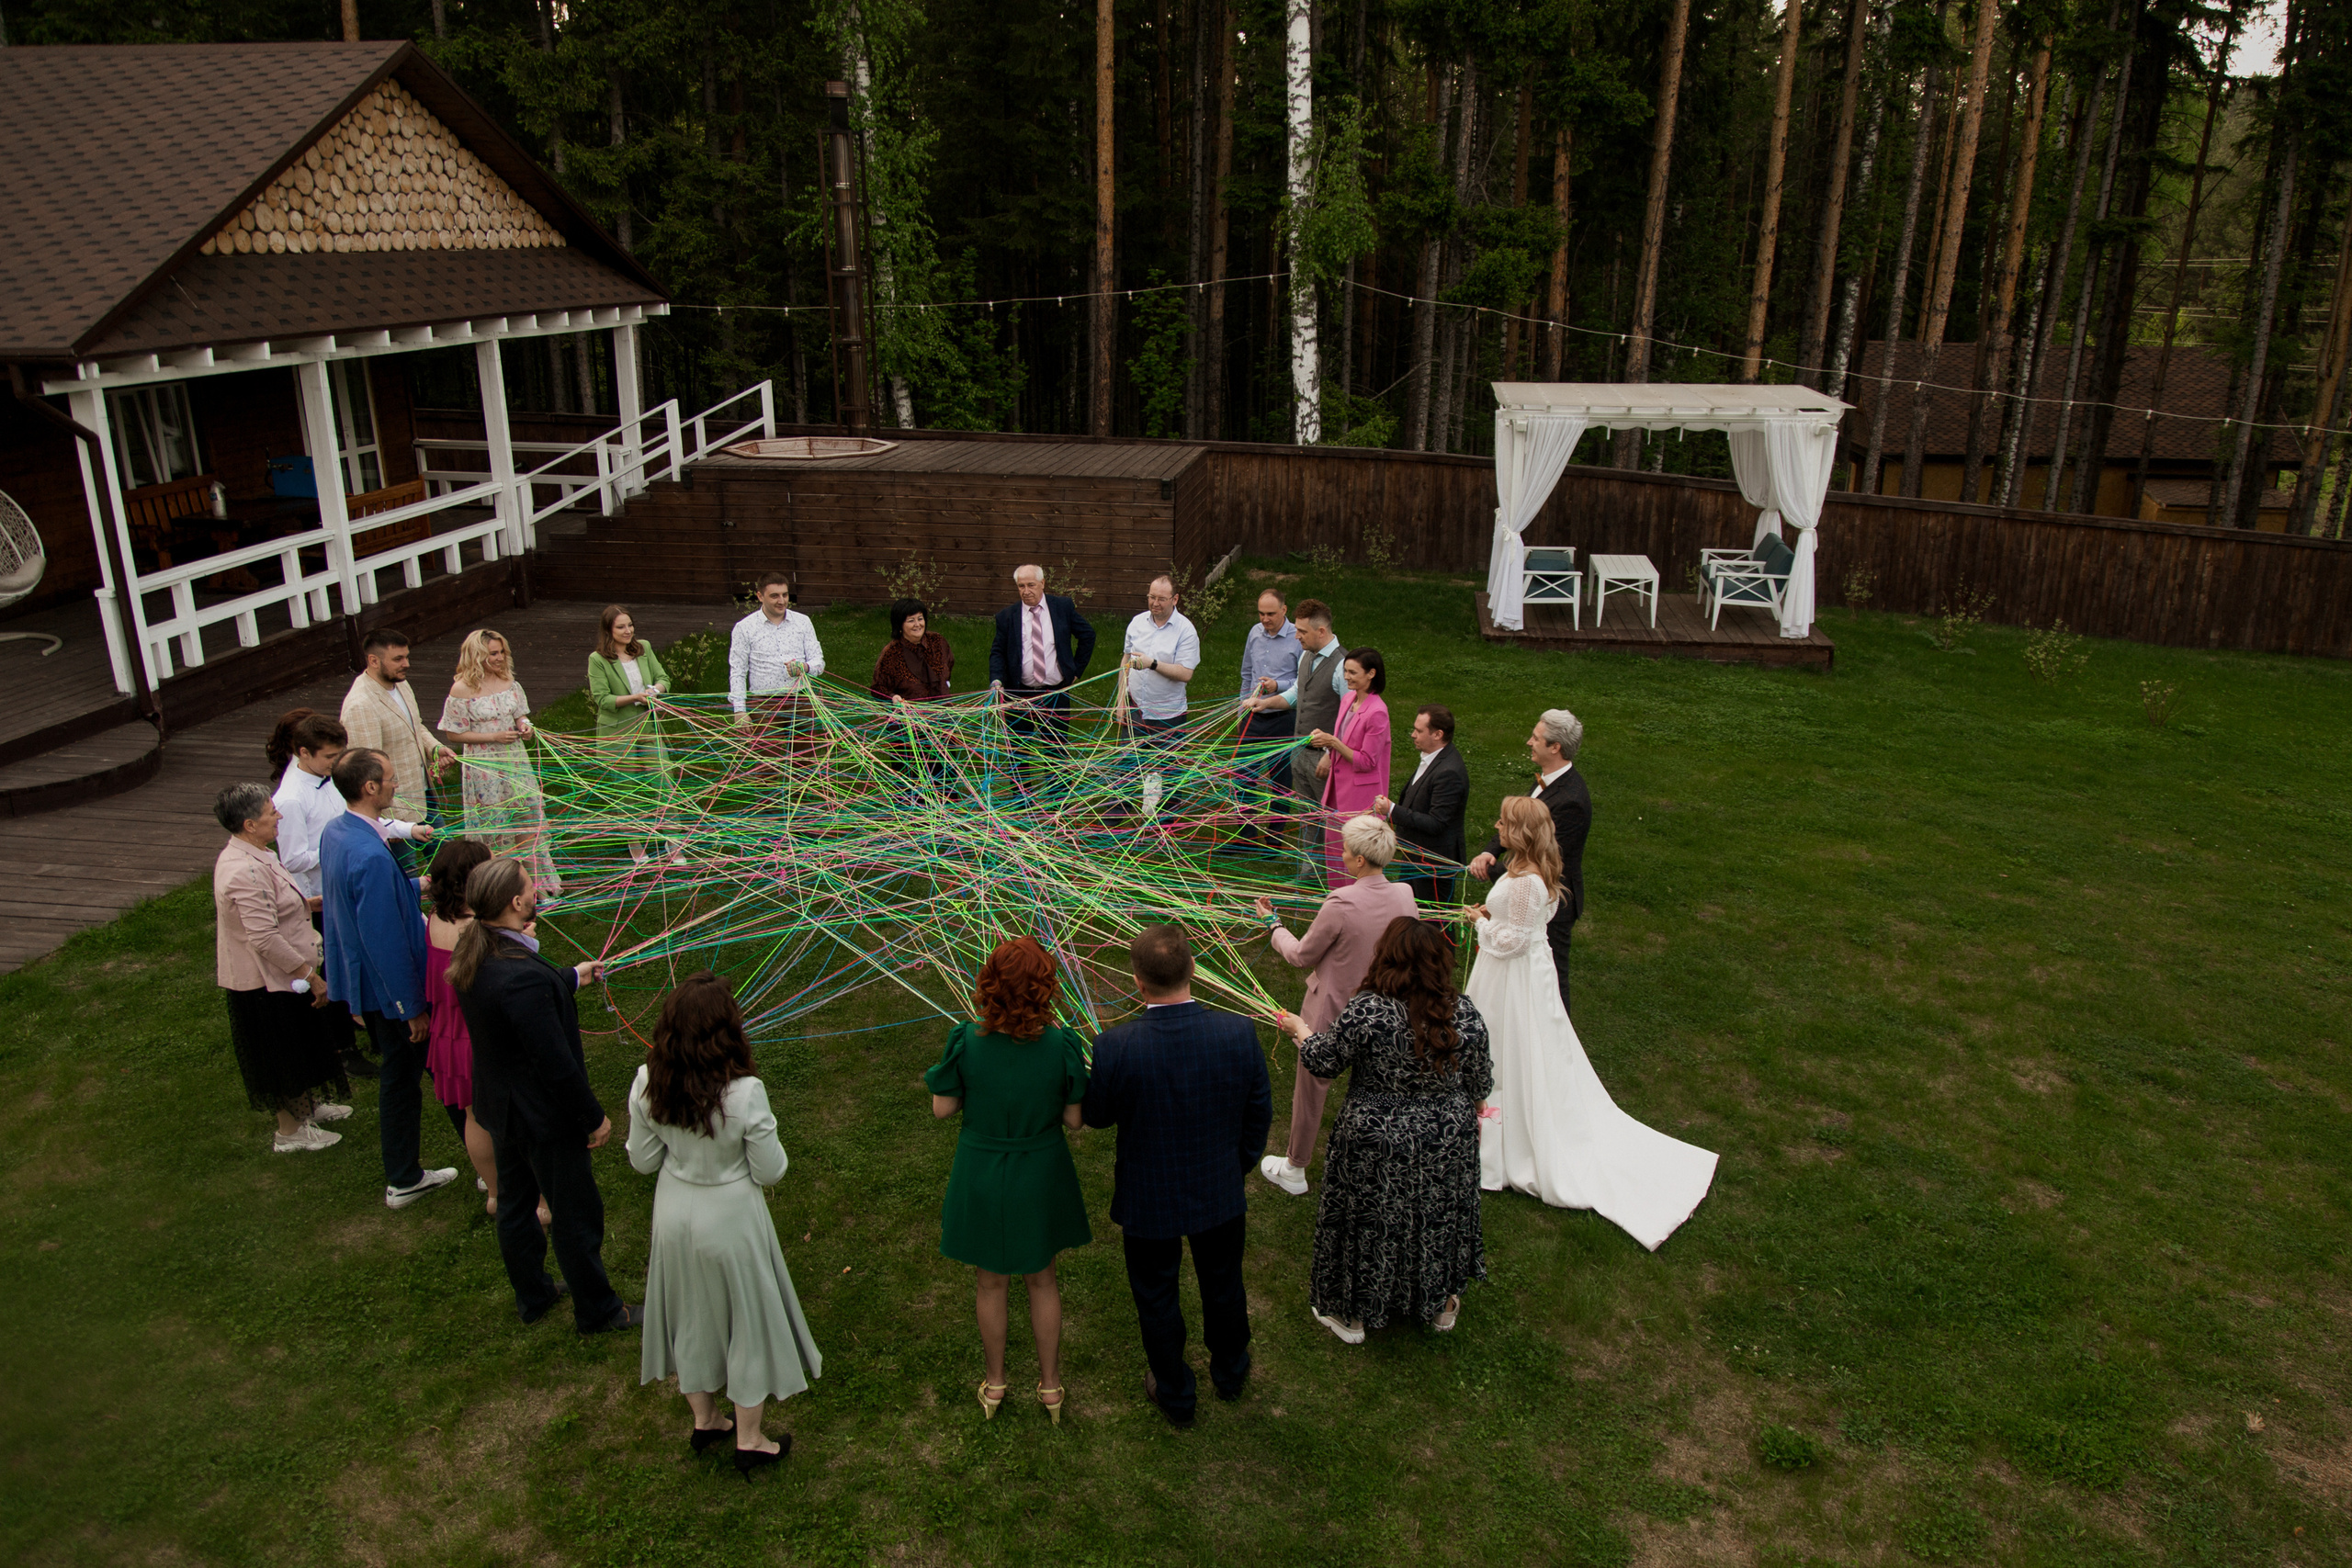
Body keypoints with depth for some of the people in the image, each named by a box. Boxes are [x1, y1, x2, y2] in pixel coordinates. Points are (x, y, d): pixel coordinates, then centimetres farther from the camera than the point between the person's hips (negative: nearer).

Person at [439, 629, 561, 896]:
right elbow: (455, 733, -10)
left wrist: (524, 724, -9)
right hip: (484, 765, -5)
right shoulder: (462, 689, -14)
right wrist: (494, 737, -18)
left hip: (515, 760, 5)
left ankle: (535, 881, 20)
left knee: (527, 819, 8)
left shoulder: (508, 681, 2)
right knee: (492, 823, 5)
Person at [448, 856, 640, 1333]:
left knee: (515, 1202, 25)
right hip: (542, 1117, -9)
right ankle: (597, 1310, 30)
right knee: (576, 1213, 11)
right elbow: (556, 1064, -29)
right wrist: (594, 1118, -15)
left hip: (501, 1106, 9)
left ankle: (532, 1295, 47)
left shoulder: (474, 952, -8)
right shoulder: (524, 977, -36)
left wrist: (571, 978, 25)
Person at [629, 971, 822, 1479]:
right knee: (747, 1319, 17)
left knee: (690, 1313, 25)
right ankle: (748, 1440, 33)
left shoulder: (648, 1084, -18)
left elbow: (642, 1161, -4)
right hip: (731, 1218, -4)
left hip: (674, 1214, 4)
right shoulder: (743, 1093, -31)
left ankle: (704, 1421, 45)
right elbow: (770, 1172, -18)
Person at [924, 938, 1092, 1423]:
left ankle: (994, 1383, 43)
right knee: (1042, 1279, 24)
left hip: (981, 1178, 0)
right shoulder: (1062, 1046, -23)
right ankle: (1049, 1383, 41)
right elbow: (1074, 1117, -12)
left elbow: (942, 1108, -10)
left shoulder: (966, 1042, -23)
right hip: (1040, 1177, 0)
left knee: (992, 1283, 23)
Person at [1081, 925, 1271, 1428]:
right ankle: (1230, 1372, 53)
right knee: (1223, 1286, 28)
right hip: (1221, 1194, 2)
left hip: (1148, 1201, -2)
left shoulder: (1117, 1046, -29)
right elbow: (1259, 1113, -7)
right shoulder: (1239, 1034, -22)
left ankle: (1174, 1395, 44)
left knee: (1156, 1299, 23)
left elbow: (1095, 1116, -11)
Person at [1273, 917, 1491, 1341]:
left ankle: (1351, 1314, 38)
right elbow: (1480, 1080, -1)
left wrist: (1299, 1029, 7)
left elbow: (1324, 1062, -12)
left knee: (1369, 1223, 17)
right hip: (1448, 1143, 3)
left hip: (1378, 1144, -3)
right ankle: (1441, 1306, 46)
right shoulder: (1465, 1012, -14)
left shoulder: (1366, 1011, -25)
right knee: (1439, 1218, 25)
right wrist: (1472, 1116, 20)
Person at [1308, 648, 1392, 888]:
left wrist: (1333, 743, -25)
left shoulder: (1377, 712, -22)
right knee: (1333, 848, 17)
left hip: (1360, 795, -9)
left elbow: (1366, 762, -19)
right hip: (1338, 787, 9)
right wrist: (1324, 738, 2)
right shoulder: (1347, 699, 4)